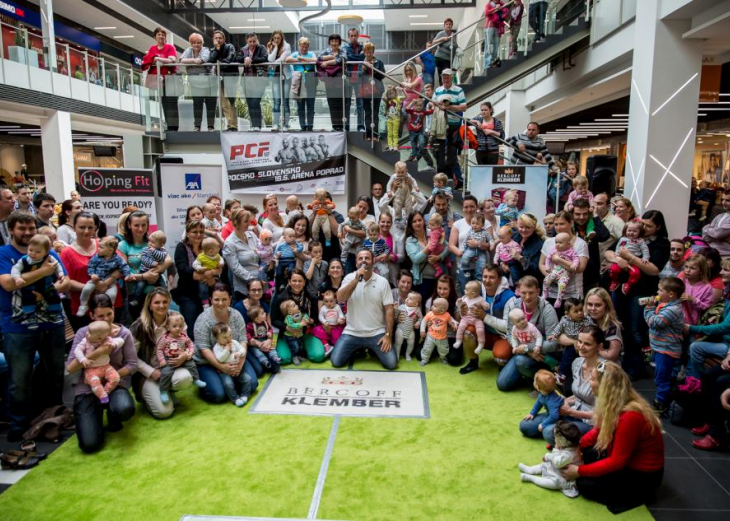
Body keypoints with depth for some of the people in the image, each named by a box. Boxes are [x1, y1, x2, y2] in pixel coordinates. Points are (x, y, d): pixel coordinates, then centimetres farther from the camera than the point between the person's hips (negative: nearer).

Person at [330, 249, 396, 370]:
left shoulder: (383, 282, -3)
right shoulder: (350, 278, -1)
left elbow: (389, 309, -4)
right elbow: (340, 298, -17)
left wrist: (388, 335, -10)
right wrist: (356, 279, -24)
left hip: (377, 333, 0)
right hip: (352, 332, 1)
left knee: (391, 363, -14)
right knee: (336, 361, -10)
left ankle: (372, 349, 18)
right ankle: (357, 349, 21)